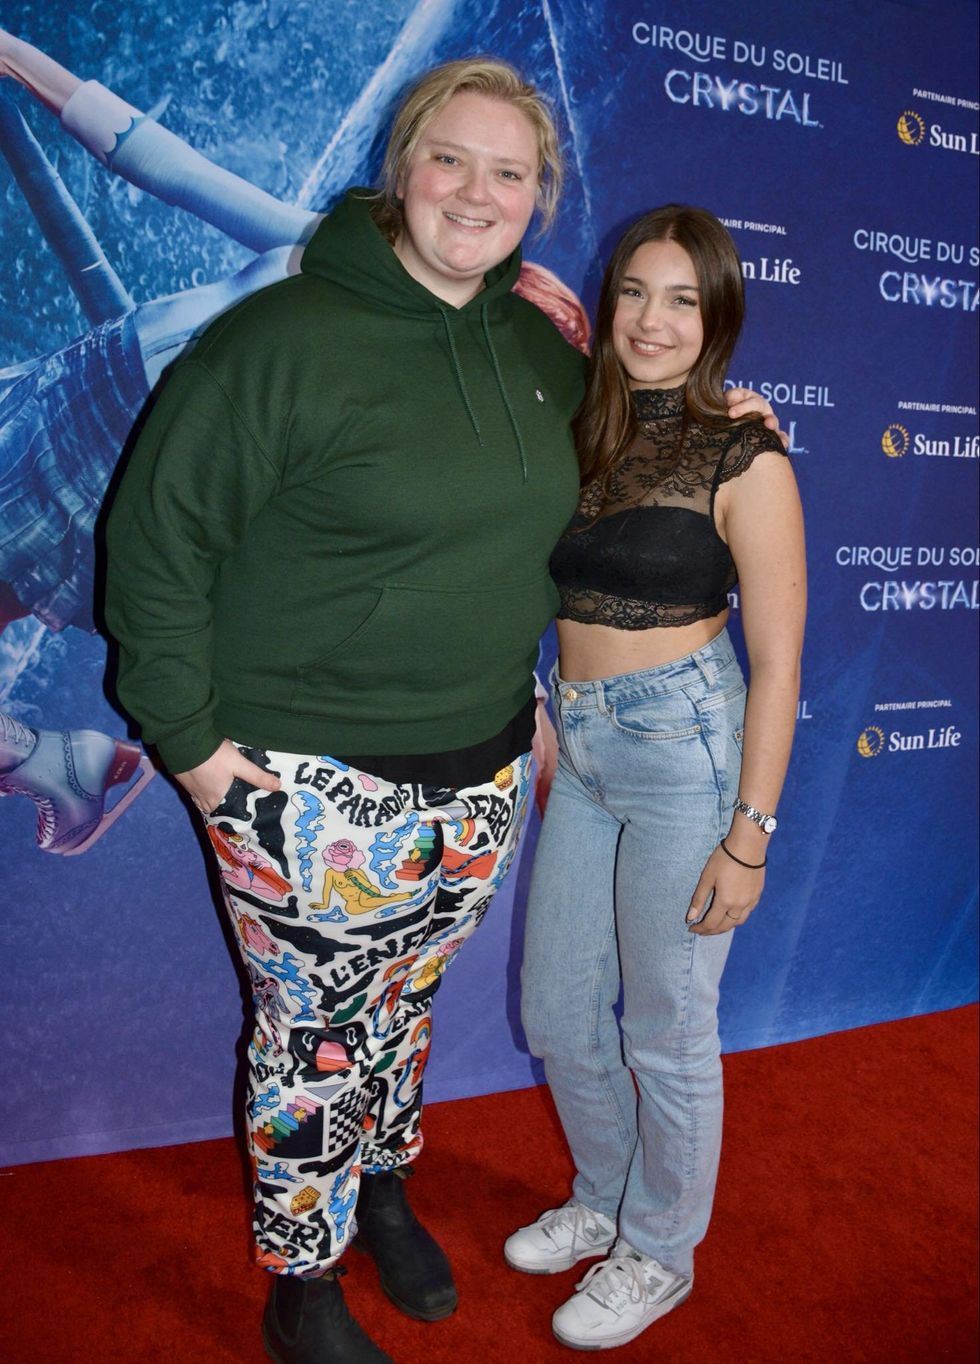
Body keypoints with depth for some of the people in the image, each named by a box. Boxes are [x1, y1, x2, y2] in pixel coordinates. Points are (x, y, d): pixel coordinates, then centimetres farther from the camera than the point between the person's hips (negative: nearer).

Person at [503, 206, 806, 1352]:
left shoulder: (744, 458, -10)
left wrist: (749, 834, -12)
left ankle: (659, 1253, 37)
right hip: (578, 743, 6)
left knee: (666, 1032, 10)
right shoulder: (578, 433, 7)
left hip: (685, 743, -6)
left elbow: (776, 663, -11)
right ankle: (603, 1201, 45)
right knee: (555, 1013, 17)